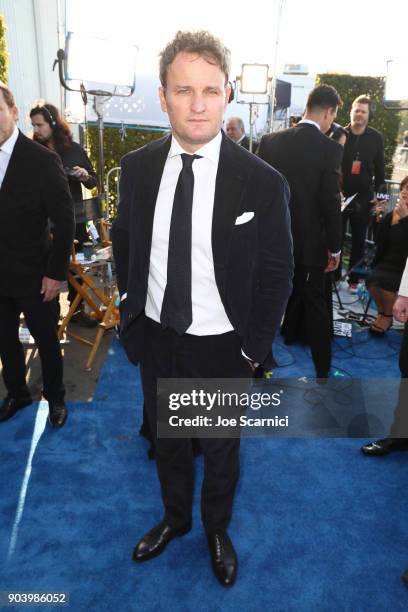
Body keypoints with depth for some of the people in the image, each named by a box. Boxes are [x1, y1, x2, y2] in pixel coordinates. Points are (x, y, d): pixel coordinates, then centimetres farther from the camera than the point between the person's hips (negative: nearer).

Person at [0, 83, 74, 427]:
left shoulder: (43, 160, -13)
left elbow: (65, 221, -11)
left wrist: (56, 273, -12)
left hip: (33, 277, -4)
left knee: (47, 341, 11)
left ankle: (55, 397, 34)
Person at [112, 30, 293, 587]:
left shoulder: (262, 182, -17)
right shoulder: (136, 168, -7)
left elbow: (276, 275, -10)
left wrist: (254, 349, -9)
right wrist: (133, 306, 5)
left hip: (222, 347, -3)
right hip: (155, 338, 3)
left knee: (221, 448, 20)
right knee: (167, 439, 25)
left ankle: (217, 529, 51)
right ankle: (175, 518, 54)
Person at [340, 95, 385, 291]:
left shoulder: (376, 138, 2)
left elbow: (379, 169, 7)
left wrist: (380, 193, 1)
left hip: (363, 196, 2)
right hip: (339, 194, -1)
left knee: (358, 239, 9)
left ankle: (354, 278, 20)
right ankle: (334, 275, 18)